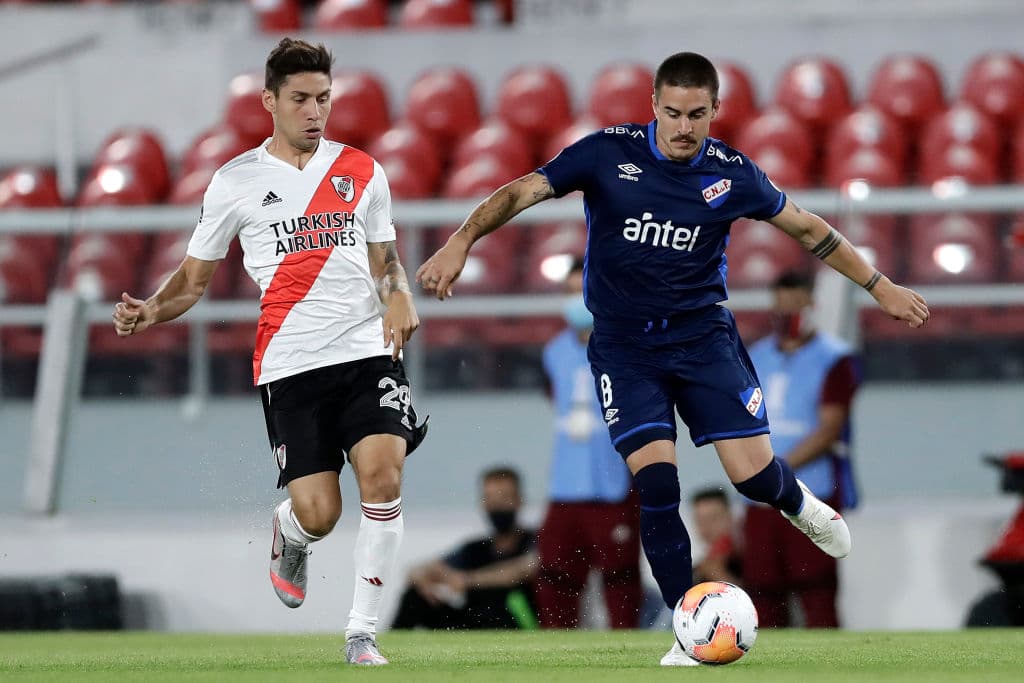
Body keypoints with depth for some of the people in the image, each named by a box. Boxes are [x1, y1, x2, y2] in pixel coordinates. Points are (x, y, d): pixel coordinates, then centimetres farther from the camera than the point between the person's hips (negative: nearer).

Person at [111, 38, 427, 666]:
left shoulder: (362, 171, 12)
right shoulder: (236, 183, 6)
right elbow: (196, 277, 13)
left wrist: (399, 298, -2)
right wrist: (150, 311, -7)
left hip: (367, 351, 2)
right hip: (290, 362, -2)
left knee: (383, 475, -20)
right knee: (318, 513, -10)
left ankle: (362, 632, -8)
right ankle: (288, 536, 32)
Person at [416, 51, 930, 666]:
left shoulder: (733, 173, -3)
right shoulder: (610, 153, -8)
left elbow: (806, 228, 11)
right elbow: (522, 191, -9)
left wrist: (880, 286, 14)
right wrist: (463, 240, -24)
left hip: (704, 336, 1)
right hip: (624, 345, -1)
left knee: (754, 475, -10)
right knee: (656, 482, -15)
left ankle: (794, 500, 29)